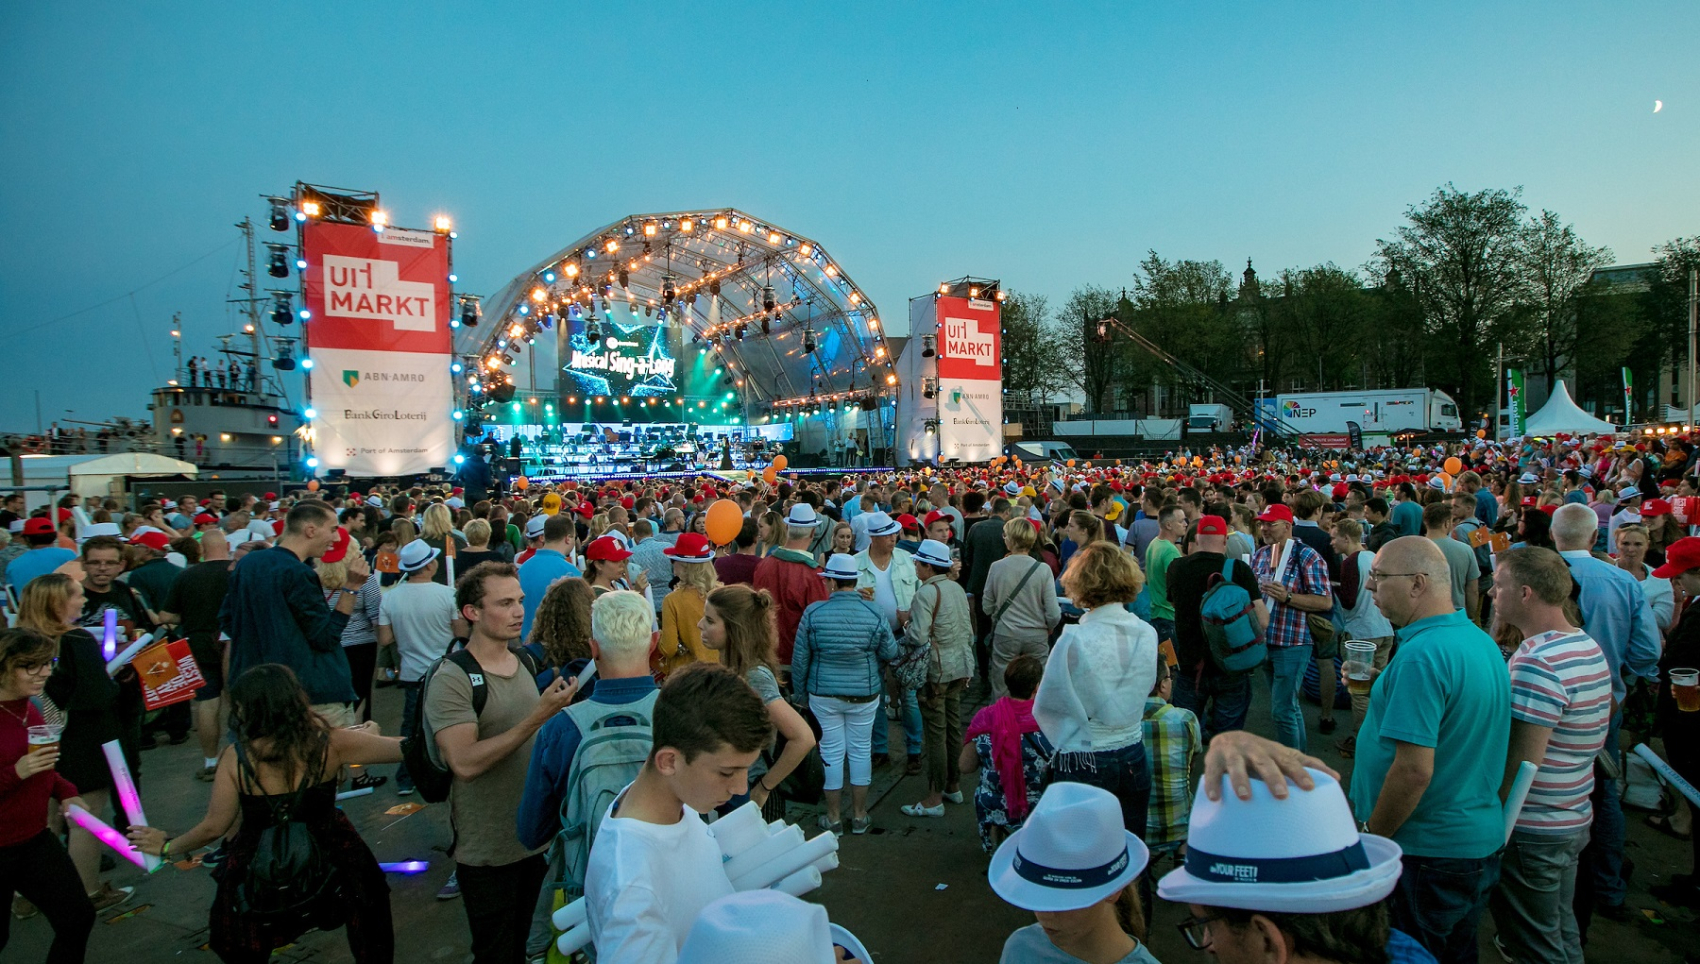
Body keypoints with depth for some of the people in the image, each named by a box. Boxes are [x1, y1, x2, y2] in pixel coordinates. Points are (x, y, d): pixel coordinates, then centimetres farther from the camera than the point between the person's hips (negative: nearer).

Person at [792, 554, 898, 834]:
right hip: (864, 695, 1)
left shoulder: (813, 613, -13)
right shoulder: (875, 613, -11)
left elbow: (800, 659, -6)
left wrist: (801, 693, 8)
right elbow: (891, 653, -1)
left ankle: (833, 818, 22)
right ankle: (859, 816, 25)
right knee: (861, 750, 14)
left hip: (823, 694, -1)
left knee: (832, 751, 10)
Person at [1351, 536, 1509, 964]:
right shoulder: (1482, 641, 5)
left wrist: (1368, 837, -16)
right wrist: (1381, 693, 13)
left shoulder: (1422, 655, -25)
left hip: (1428, 853, -9)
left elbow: (1414, 770, -27)